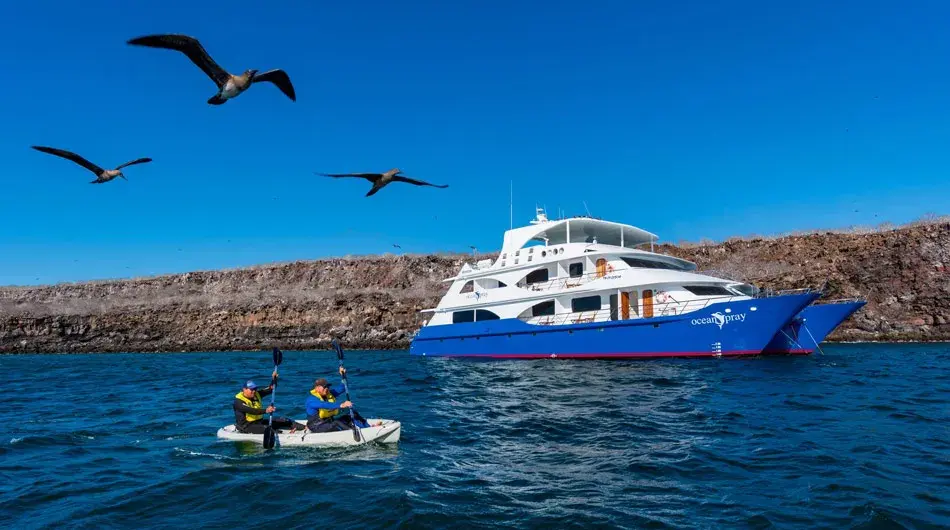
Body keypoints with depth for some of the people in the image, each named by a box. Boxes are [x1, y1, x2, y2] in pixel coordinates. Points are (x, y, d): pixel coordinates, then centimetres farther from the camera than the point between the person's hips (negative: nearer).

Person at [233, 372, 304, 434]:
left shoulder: (256, 394, 6)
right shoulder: (238, 401, -16)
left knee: (282, 421, -7)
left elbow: (271, 389, 6)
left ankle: (304, 427, -13)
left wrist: (274, 379, -13)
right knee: (266, 429, -32)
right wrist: (265, 411, -43)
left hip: (259, 421, 6)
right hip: (246, 426, -6)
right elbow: (251, 411, -31)